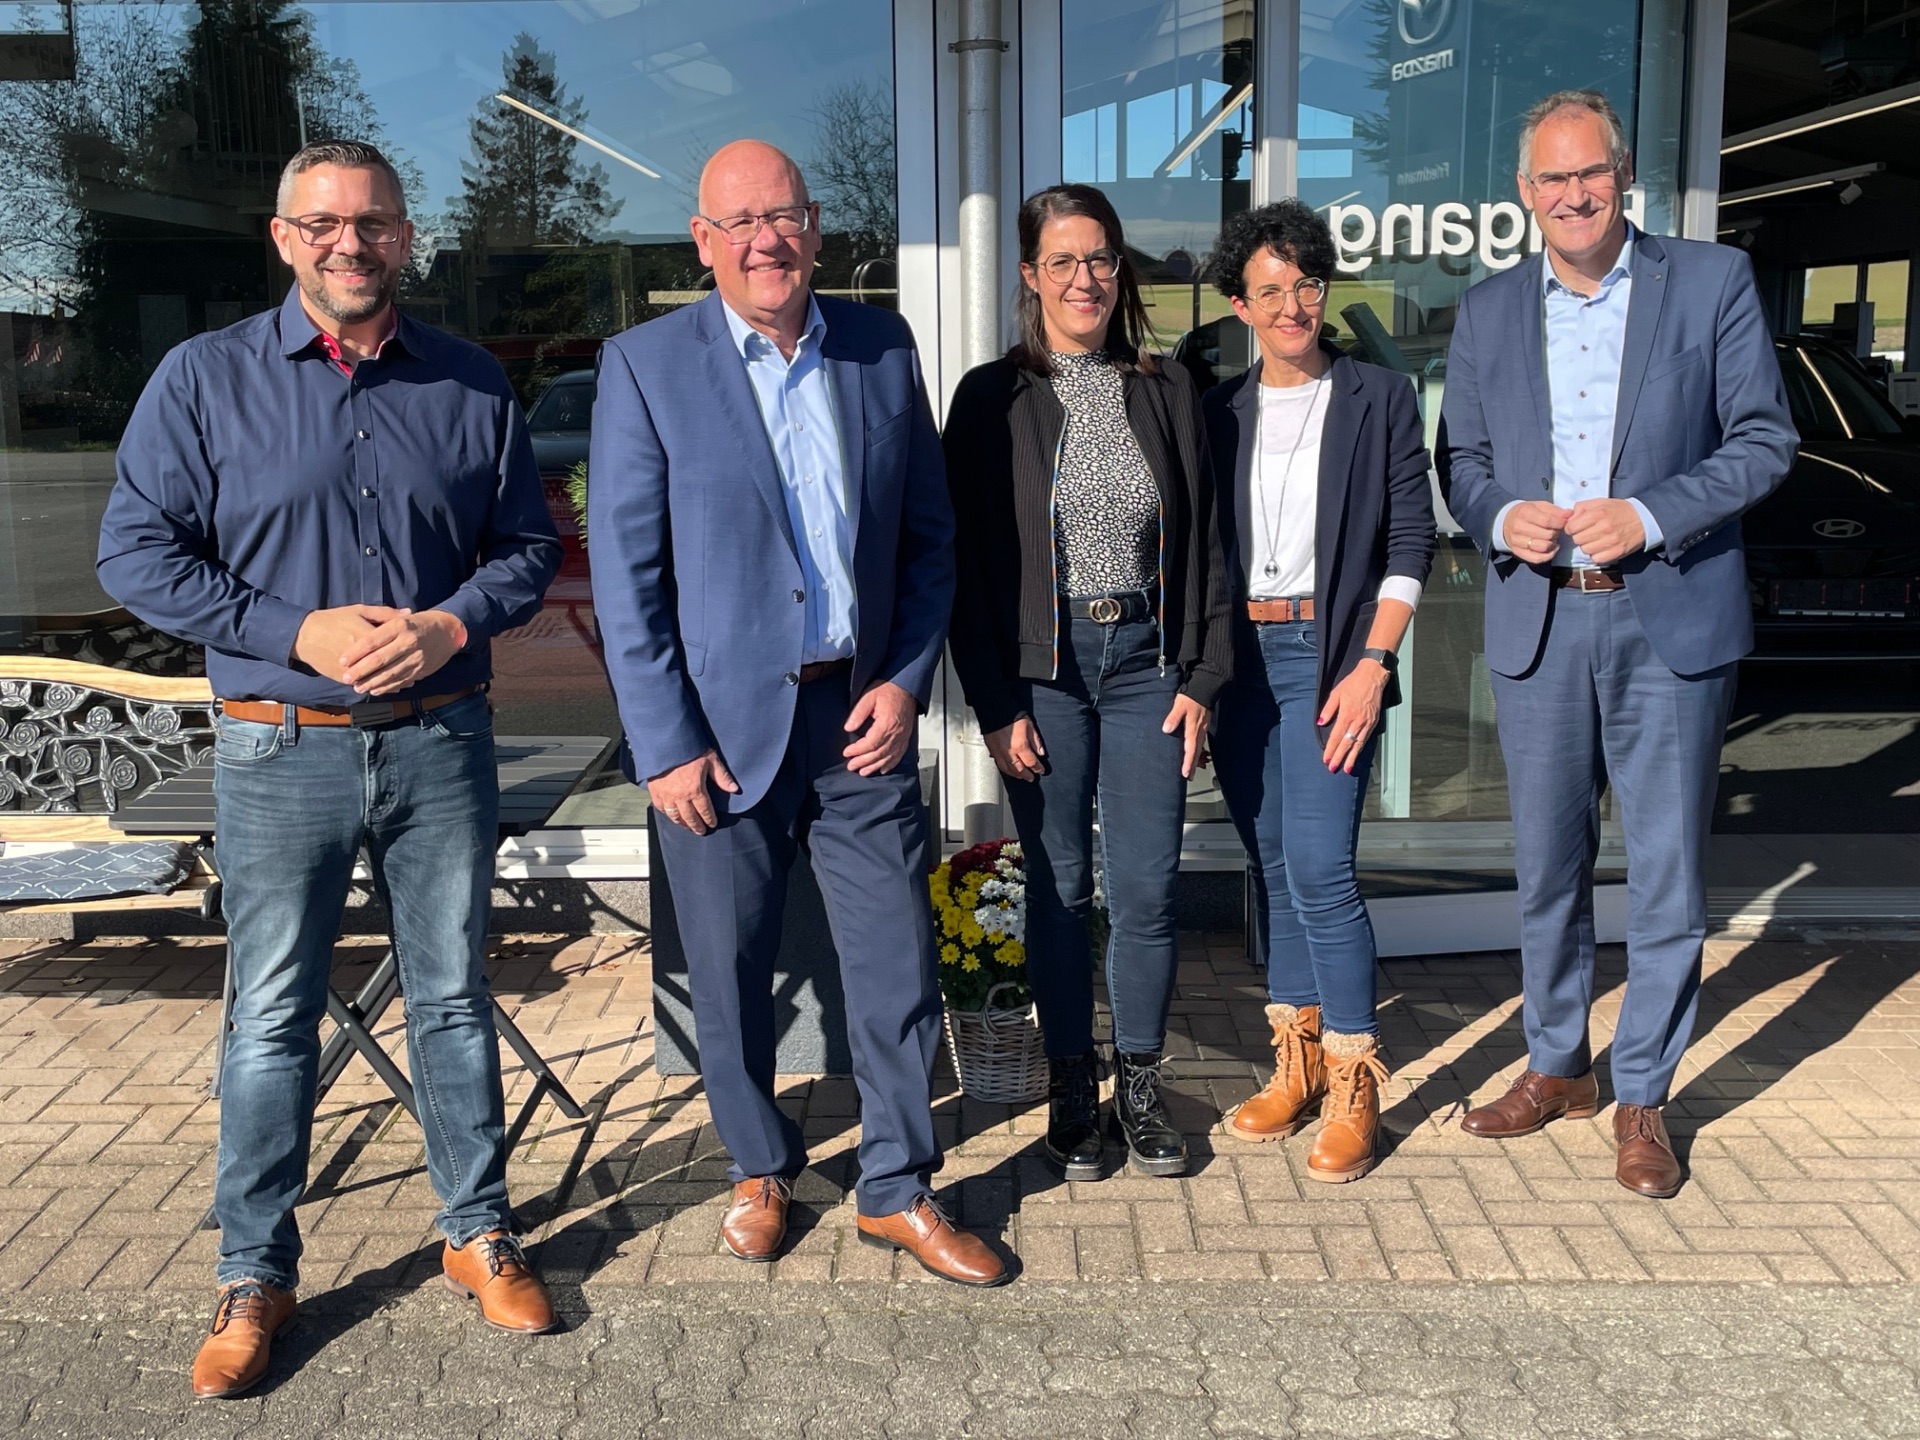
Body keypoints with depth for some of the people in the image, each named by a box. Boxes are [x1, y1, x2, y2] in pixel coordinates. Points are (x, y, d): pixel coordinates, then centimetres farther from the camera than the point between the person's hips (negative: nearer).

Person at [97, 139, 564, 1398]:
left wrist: (452, 624, -11)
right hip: (281, 750, -1)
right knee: (274, 1020, 6)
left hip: (440, 741, 2)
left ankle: (480, 1233, 26)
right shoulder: (206, 377, 1)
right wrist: (298, 631, -13)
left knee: (455, 999, 11)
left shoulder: (471, 384, 6)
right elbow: (137, 551, -2)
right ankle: (255, 1273, 21)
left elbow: (530, 546, 8)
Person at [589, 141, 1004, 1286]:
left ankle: (900, 1188, 25)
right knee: (731, 974, 10)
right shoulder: (647, 364, -4)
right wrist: (666, 746, -10)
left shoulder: (883, 348, 5)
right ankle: (761, 1169, 34)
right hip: (722, 723, -2)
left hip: (864, 715, 2)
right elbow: (626, 575, -6)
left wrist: (908, 680, -3)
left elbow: (930, 536, 8)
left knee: (899, 963, 6)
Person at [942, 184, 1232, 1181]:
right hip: (1041, 669, -2)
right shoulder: (992, 398, 0)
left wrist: (1202, 678, 1)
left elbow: (1203, 544, 9)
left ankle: (1140, 1085, 20)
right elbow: (968, 558, -3)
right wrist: (995, 704, -8)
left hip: (1145, 660, 2)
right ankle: (1071, 1090, 22)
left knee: (1148, 887, 2)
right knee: (1060, 888, 6)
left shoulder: (1166, 394, 8)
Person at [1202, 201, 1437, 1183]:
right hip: (1237, 657, 4)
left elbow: (1410, 541, -2)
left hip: (1328, 656, -4)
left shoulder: (1380, 400, 2)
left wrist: (1371, 666, -11)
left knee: (1318, 869, -11)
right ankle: (1294, 1062, 21)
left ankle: (1352, 1087, 2)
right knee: (1270, 865, 10)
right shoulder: (1220, 412, 11)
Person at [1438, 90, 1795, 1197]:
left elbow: (1766, 439, -1)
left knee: (1669, 876, 3)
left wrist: (1650, 515, -15)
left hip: (1672, 622, -2)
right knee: (1548, 869, 12)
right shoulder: (1489, 313, 10)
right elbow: (1461, 461, 13)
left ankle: (1643, 1097, 20)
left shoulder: (1714, 283, 1)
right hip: (1537, 627, 3)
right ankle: (1558, 1067, 30)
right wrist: (1500, 517, -9)